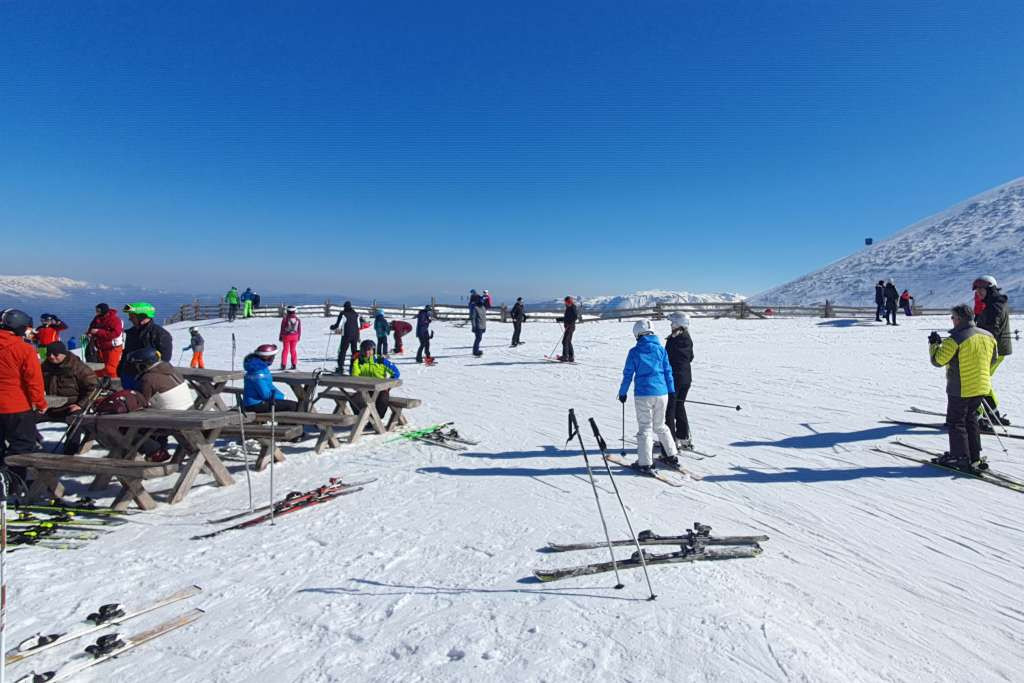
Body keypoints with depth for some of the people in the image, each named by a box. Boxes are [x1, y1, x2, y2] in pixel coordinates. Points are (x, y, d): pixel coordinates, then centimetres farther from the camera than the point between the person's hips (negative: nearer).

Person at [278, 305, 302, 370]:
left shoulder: (285, 318, -10)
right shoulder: (297, 319, -1)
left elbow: (282, 328, -5)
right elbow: (299, 329, 3)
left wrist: (280, 337, 5)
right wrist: (299, 337, 14)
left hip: (286, 336, -2)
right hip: (295, 336, 2)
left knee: (285, 350, 6)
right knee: (293, 350, 9)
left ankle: (283, 365, 4)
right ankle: (294, 364, 8)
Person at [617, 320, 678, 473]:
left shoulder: (634, 352, -4)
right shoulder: (660, 349, 4)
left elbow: (628, 374, 0)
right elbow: (668, 371, 9)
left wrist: (622, 392, 11)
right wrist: (671, 390, 20)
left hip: (643, 394, -3)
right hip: (661, 393, 4)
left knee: (645, 428, 3)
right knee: (660, 426, 21)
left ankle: (645, 463, 1)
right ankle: (671, 455, 26)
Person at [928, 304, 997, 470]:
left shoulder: (955, 339, -21)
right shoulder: (988, 336, 3)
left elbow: (937, 360, -15)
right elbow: (992, 360, 15)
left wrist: (934, 344, 1)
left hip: (960, 390, -7)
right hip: (981, 388, 8)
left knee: (956, 422, 4)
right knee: (971, 419, 21)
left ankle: (960, 458, 7)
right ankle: (974, 456, 26)